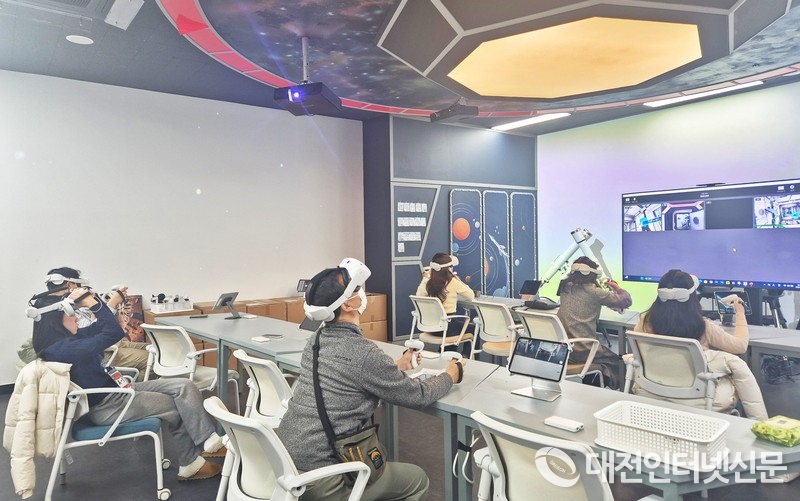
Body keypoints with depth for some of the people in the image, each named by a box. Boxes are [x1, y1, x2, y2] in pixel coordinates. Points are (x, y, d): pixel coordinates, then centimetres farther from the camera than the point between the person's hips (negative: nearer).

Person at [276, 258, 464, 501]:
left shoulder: (317, 339, 3)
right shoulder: (362, 352, -21)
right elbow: (418, 396, -9)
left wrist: (397, 366, 24)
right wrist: (450, 375, 9)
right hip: (315, 480, -8)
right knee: (417, 479, 11)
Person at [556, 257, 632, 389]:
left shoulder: (565, 288, 9)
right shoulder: (593, 291, -10)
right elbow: (626, 301, -1)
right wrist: (616, 287, 17)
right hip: (582, 351, -6)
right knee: (615, 360, 20)